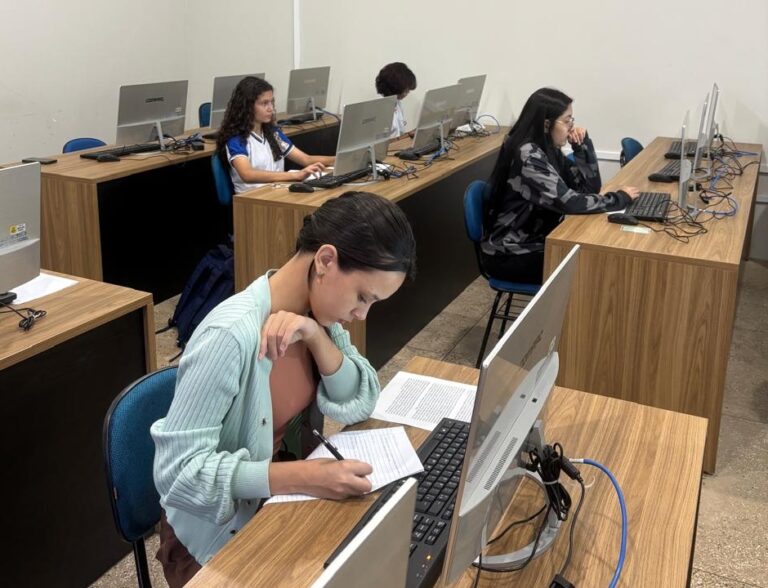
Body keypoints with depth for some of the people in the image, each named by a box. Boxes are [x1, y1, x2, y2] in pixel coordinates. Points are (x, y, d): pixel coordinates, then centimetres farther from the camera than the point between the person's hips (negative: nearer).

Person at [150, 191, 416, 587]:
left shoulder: (315, 310, -7)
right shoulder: (231, 336, -29)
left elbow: (359, 406, -8)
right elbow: (177, 469, -27)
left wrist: (317, 335, -23)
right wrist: (300, 477, -34)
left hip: (282, 499, 6)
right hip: (220, 529, -6)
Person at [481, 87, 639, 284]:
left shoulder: (548, 150, 5)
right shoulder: (528, 156, -23)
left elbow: (590, 186, 6)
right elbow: (569, 202, -27)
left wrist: (583, 144, -6)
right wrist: (620, 198, -14)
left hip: (536, 241, 9)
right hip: (509, 255, -9)